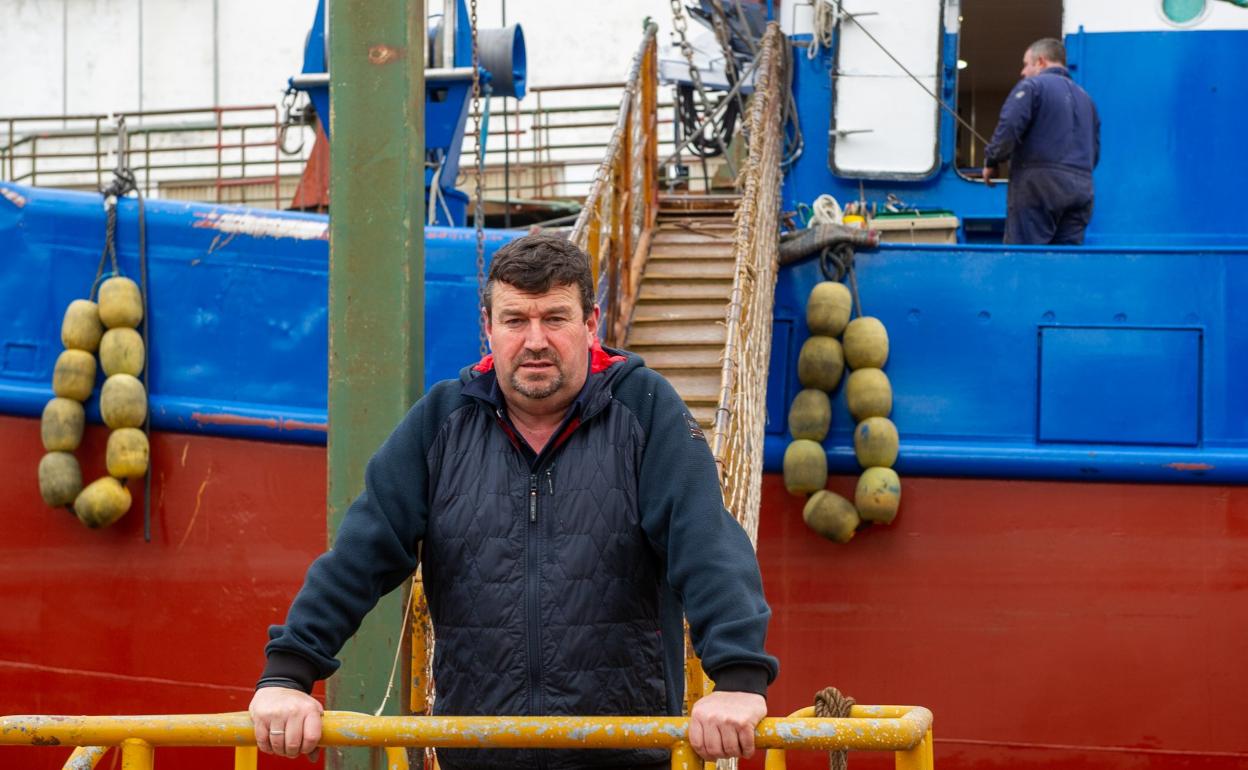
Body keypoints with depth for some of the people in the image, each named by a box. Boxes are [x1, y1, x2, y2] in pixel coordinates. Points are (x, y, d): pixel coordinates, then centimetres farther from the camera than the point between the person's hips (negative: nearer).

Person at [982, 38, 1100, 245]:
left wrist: (991, 162, 0)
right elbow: (1095, 151, 22)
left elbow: (1008, 128, -13)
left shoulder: (1032, 86, -1)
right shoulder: (1085, 97, 23)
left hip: (1038, 186, -7)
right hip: (1081, 192, 7)